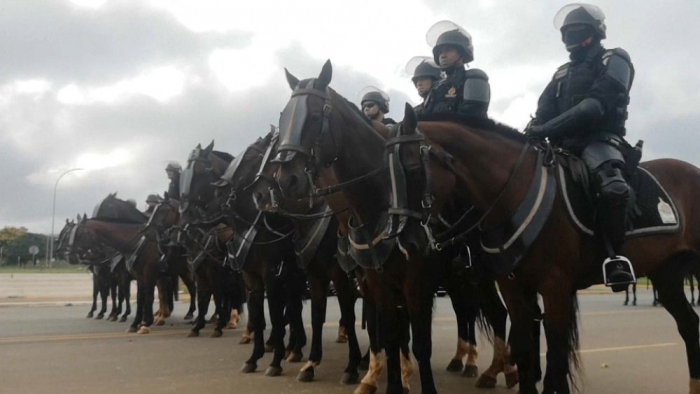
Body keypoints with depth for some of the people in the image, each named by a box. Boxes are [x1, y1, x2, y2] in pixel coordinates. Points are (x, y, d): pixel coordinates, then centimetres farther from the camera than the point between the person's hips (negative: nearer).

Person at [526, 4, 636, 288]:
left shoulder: (614, 60, 3)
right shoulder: (562, 74, 24)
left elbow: (594, 107, -14)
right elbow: (544, 112, 12)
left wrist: (546, 129, -24)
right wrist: (530, 134, -13)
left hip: (599, 140, -7)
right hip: (566, 145, 7)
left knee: (612, 188, -36)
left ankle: (614, 254, -22)